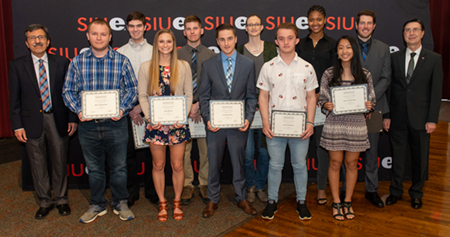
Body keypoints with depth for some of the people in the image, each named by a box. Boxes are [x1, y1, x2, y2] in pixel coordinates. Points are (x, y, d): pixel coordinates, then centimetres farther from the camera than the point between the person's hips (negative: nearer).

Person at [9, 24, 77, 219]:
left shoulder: (62, 63, 2)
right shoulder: (17, 65, 1)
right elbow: (14, 98, 1)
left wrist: (72, 119, -1)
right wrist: (17, 125, -4)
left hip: (57, 120, 0)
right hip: (32, 122, 0)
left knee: (60, 162, 10)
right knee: (38, 164, 10)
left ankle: (61, 199, 28)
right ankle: (45, 201, 26)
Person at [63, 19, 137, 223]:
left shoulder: (121, 61, 0)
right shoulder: (77, 62, 4)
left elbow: (132, 89, 0)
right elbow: (68, 91, 5)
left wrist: (122, 109, -15)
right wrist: (79, 111, -12)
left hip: (116, 123, -1)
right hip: (88, 124, 2)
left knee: (119, 167, 8)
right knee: (94, 168, 14)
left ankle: (120, 204, 26)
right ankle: (97, 205, 30)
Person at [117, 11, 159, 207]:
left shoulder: (154, 51, 4)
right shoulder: (120, 53, 5)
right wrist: (129, 108, -6)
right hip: (127, 109, 1)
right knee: (129, 151, 6)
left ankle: (152, 191, 19)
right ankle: (131, 192, 18)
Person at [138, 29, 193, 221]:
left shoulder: (183, 66, 2)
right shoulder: (146, 67, 2)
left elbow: (188, 95, 4)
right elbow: (142, 95, 3)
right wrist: (149, 117, -10)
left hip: (177, 123, 0)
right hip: (155, 123, 0)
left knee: (177, 165, 6)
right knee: (158, 165, 9)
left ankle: (177, 202, 24)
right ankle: (162, 204, 25)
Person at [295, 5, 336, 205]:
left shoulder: (331, 44, 5)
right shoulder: (300, 44, 10)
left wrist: (321, 94, -9)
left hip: (324, 99, -1)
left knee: (322, 142, 1)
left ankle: (321, 187, 10)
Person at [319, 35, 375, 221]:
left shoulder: (365, 75, 2)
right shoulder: (329, 74, 0)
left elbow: (372, 100, 8)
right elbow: (322, 99, 3)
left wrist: (369, 105, -14)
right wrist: (326, 105, -19)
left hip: (356, 124, 1)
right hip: (334, 124, -1)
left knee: (351, 164, 10)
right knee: (335, 163, 6)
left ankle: (348, 202, 26)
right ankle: (336, 203, 21)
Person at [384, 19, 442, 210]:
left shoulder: (434, 59, 1)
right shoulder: (394, 58, 6)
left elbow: (436, 91, -2)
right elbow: (389, 88, 6)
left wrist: (432, 119, -8)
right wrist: (387, 115, 0)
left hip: (420, 118, -1)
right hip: (398, 117, 1)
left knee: (420, 158, 9)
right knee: (397, 156, 9)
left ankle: (416, 194, 26)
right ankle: (395, 191, 25)